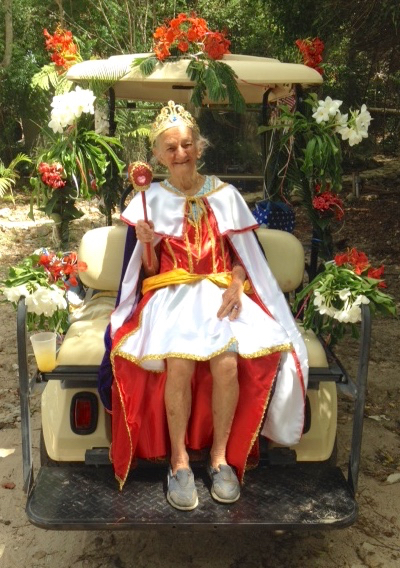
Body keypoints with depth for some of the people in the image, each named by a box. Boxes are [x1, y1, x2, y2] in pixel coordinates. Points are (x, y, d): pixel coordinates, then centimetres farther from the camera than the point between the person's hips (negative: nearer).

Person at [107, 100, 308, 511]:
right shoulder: (151, 200, 7)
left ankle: (221, 455, -6)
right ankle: (178, 458, -10)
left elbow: (241, 256, 9)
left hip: (220, 291, 1)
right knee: (179, 364, -31)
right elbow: (150, 270, 6)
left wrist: (236, 286, -10)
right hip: (171, 294, 0)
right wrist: (146, 243, -15)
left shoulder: (225, 195, 9)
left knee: (228, 363, -29)